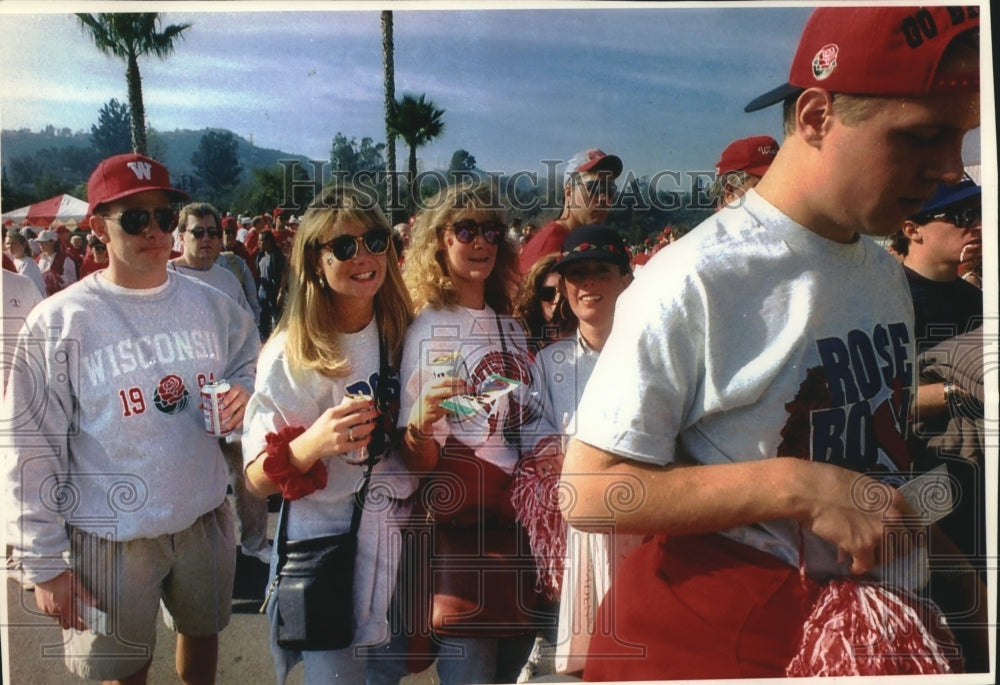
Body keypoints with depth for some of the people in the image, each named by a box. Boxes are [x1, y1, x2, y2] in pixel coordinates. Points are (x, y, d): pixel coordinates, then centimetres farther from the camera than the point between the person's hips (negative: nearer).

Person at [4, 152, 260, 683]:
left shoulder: (209, 304, -1)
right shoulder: (56, 323, -12)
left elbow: (249, 361, 16)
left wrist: (244, 390, -10)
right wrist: (43, 565, -9)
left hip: (205, 519, 4)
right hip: (110, 537, -3)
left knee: (202, 632, 24)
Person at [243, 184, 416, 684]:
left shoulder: (404, 335, 0)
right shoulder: (290, 354, -12)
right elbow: (258, 479, -13)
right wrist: (313, 443, -30)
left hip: (398, 543, 4)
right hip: (323, 544, -4)